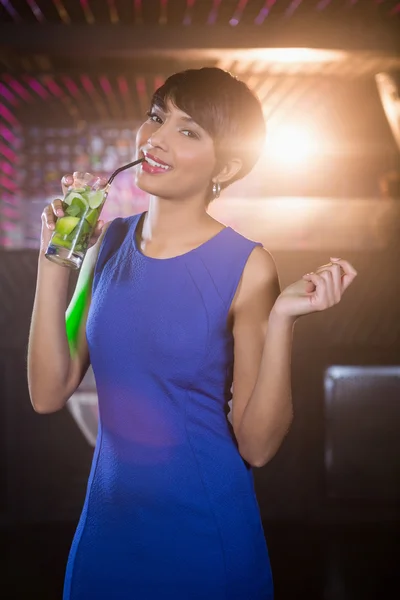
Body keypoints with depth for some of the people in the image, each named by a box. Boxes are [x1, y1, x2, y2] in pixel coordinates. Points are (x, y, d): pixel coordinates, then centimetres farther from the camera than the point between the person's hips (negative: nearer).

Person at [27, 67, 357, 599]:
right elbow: (49, 394, -4)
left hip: (204, 532, -4)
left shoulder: (245, 267, -14)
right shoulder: (110, 242, 0)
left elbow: (257, 446, -14)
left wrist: (281, 320, -24)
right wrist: (54, 259, -7)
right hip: (106, 520, 4)